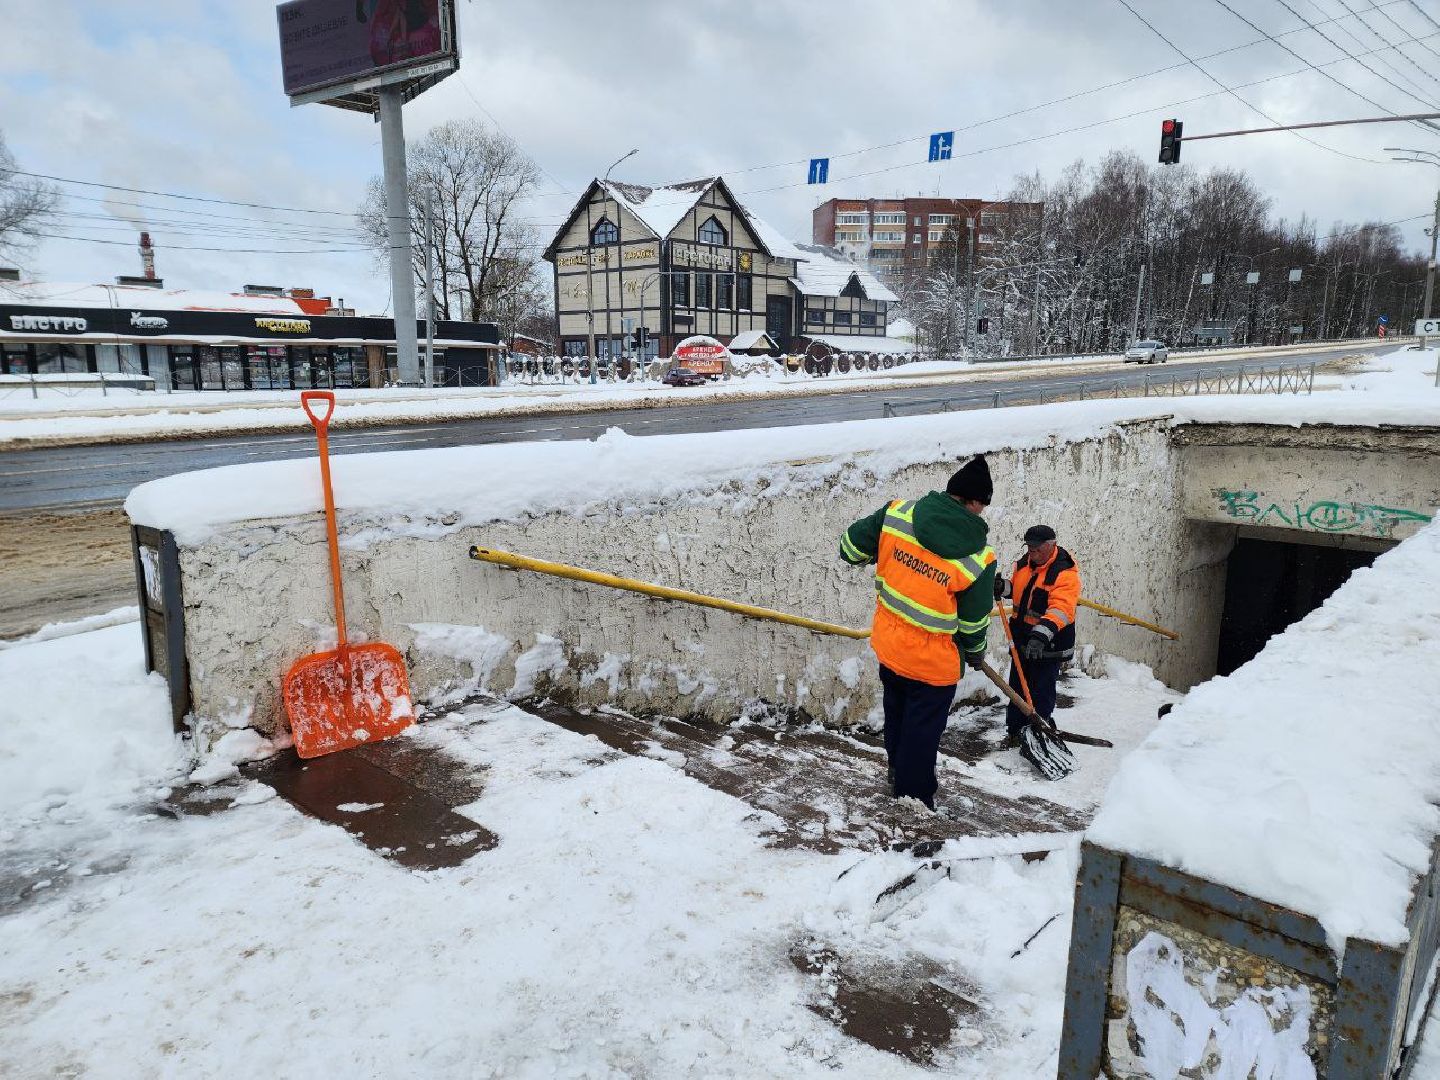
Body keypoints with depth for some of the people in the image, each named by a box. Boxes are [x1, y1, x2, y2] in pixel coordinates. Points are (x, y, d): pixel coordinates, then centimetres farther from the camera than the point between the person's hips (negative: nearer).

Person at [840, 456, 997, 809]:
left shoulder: (896, 514, -14)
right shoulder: (978, 558, -21)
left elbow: (851, 545, -2)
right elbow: (973, 621, -8)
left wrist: (876, 558, 19)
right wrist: (976, 651, 13)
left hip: (887, 644, 5)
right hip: (933, 662, -5)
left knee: (897, 715, 29)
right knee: (922, 732, 14)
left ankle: (899, 775, 51)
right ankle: (913, 798, 30)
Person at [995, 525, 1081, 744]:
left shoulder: (1065, 573, -21)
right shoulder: (1025, 562, 3)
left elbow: (1061, 608, -34)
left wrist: (1042, 634, -48)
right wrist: (1004, 587, -4)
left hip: (1048, 646, -7)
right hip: (1022, 639, 8)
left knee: (1041, 693, 2)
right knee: (1017, 687, 18)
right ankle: (1014, 731, 34)